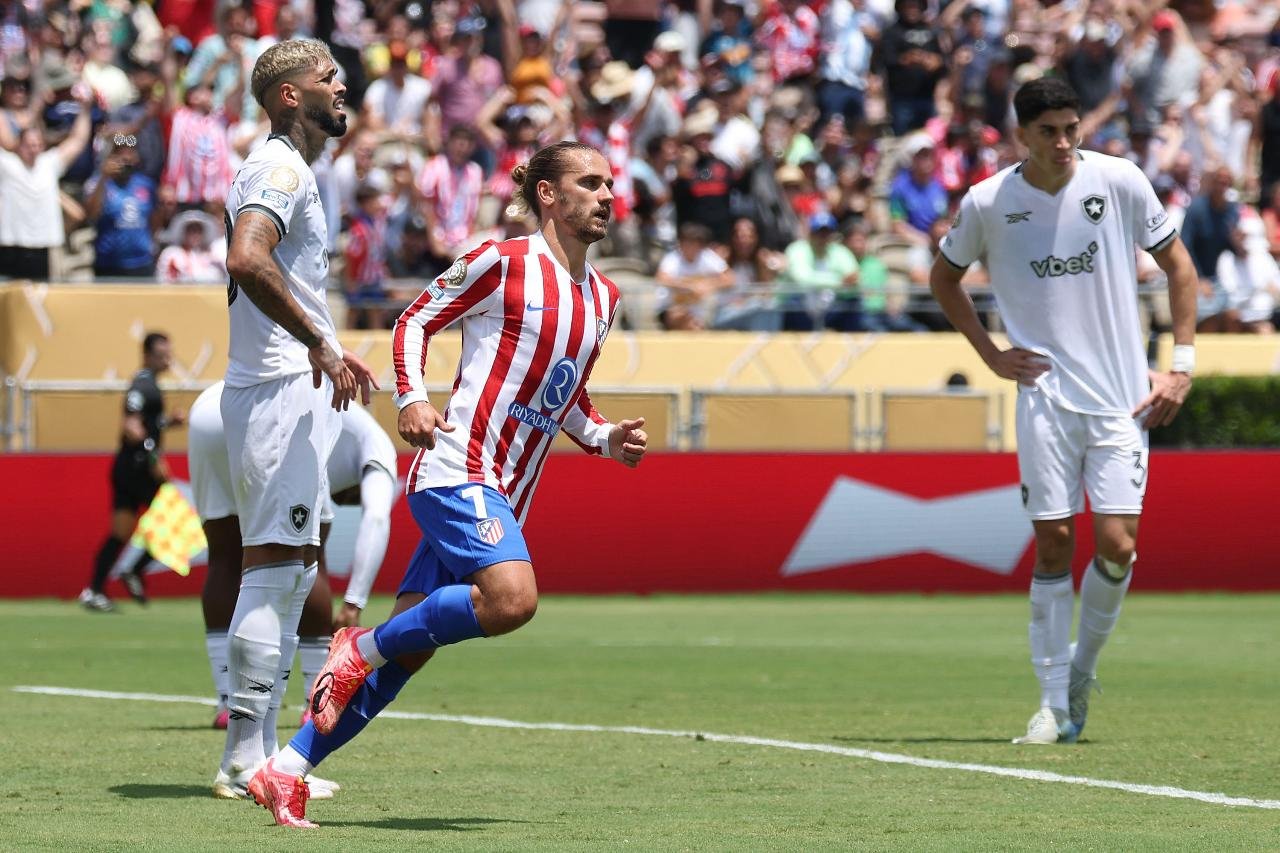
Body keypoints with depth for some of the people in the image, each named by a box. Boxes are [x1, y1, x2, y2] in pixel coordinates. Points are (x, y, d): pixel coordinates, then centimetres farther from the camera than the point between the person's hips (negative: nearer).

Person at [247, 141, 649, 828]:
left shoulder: (603, 298, 17)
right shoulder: (502, 262, -5)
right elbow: (415, 320, 1)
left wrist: (606, 439, 10)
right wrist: (411, 398, -13)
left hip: (503, 497, 8)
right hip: (456, 468, -8)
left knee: (407, 651, 2)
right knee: (512, 598, -30)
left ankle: (286, 771, 6)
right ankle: (362, 647, -9)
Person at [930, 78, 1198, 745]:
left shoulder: (1119, 182, -3)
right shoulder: (988, 203, -2)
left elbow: (1177, 264, 8)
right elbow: (943, 276, 17)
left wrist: (1181, 366, 2)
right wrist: (991, 354, 7)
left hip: (1122, 396, 0)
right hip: (1044, 395, 0)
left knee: (1116, 543, -9)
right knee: (1053, 542, -4)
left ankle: (1082, 667, 16)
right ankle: (1054, 704, 4)